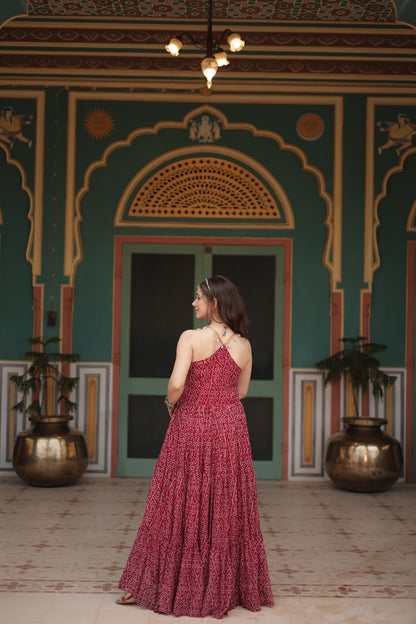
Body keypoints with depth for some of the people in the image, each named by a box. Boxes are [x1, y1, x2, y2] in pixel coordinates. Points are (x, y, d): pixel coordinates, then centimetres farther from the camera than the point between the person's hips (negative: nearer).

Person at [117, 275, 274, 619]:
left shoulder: (191, 338, -12)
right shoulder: (244, 345, 2)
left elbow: (176, 384, -20)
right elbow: (240, 391, 11)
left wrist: (171, 402, -1)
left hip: (191, 425, -3)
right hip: (230, 426, 3)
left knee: (181, 506, 6)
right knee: (227, 508, 11)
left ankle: (151, 586, 17)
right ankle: (226, 588, 21)